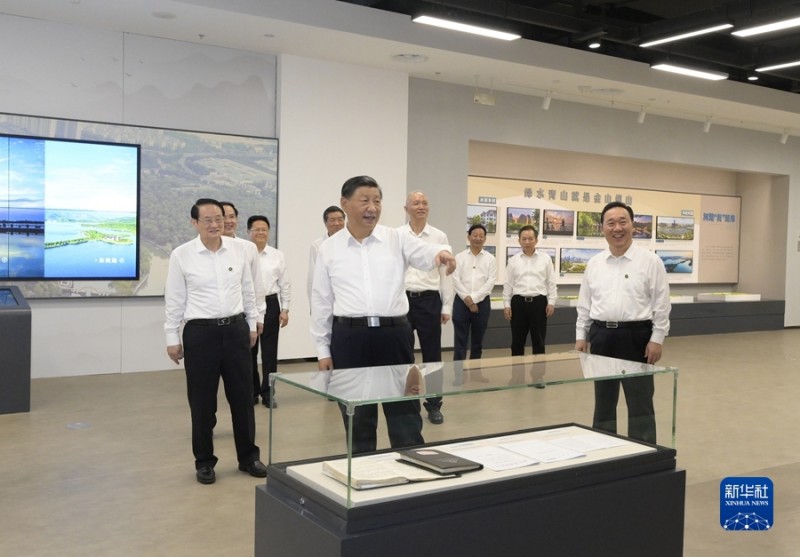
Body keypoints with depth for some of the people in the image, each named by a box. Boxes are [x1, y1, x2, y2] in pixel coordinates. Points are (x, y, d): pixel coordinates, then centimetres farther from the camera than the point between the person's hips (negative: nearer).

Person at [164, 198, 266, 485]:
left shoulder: (237, 249, 3)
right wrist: (172, 338, -1)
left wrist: (252, 325, 13)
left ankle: (248, 456, 24)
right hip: (200, 333, -3)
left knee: (242, 396, 9)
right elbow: (174, 300, -1)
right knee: (202, 402, 6)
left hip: (235, 329, 3)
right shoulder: (181, 255, -5)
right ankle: (204, 462, 21)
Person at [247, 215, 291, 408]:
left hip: (270, 305, 1)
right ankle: (251, 391, 24)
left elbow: (285, 285, 7)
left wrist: (285, 309, 2)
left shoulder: (277, 256, 5)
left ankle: (267, 393, 14)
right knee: (249, 350, 9)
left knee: (270, 351, 4)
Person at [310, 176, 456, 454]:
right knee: (358, 418, 11)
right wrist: (323, 350, 6)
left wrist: (442, 253, -39)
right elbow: (321, 302, 8)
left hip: (394, 334, 0)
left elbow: (424, 252, -15)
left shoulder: (397, 239, 4)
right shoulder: (329, 248, 5)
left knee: (405, 415, 6)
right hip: (349, 337, 0)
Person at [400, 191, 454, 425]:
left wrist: (447, 306, 0)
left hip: (429, 300, 0)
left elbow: (445, 274, 4)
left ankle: (434, 406, 16)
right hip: (402, 300, 0)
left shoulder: (440, 237, 3)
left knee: (432, 355, 5)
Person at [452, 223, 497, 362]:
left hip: (482, 302, 1)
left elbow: (490, 282, -5)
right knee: (460, 340, -1)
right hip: (461, 302, -1)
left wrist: (473, 298, -13)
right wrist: (467, 300, -14)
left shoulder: (490, 259, 5)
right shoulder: (459, 257, 4)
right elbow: (456, 281, -4)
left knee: (477, 340, 10)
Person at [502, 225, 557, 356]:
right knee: (517, 341, 7)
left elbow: (551, 283, 5)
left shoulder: (545, 259, 4)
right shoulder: (513, 261, 6)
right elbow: (508, 285, 7)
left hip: (539, 302, -1)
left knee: (538, 340, 6)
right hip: (518, 302, 1)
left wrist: (551, 302, -2)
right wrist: (506, 305, 2)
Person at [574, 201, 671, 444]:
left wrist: (657, 339, -10)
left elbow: (661, 305, -5)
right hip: (602, 336, 4)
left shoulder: (650, 261, -5)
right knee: (603, 400, 14)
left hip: (636, 336, -4)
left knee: (640, 402, 3)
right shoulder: (594, 263, 7)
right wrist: (581, 336, 6)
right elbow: (584, 304, 11)